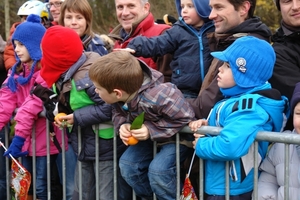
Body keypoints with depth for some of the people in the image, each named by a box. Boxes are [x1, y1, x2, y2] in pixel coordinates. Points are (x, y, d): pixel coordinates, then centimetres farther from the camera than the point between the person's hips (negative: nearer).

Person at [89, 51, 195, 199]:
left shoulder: (157, 97, -40)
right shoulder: (118, 98, -17)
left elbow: (184, 117, -32)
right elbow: (119, 113, 4)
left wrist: (151, 130, -33)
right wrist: (123, 125, -21)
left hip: (176, 137, -8)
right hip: (149, 137, 8)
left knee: (158, 170, -26)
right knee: (127, 164, -6)